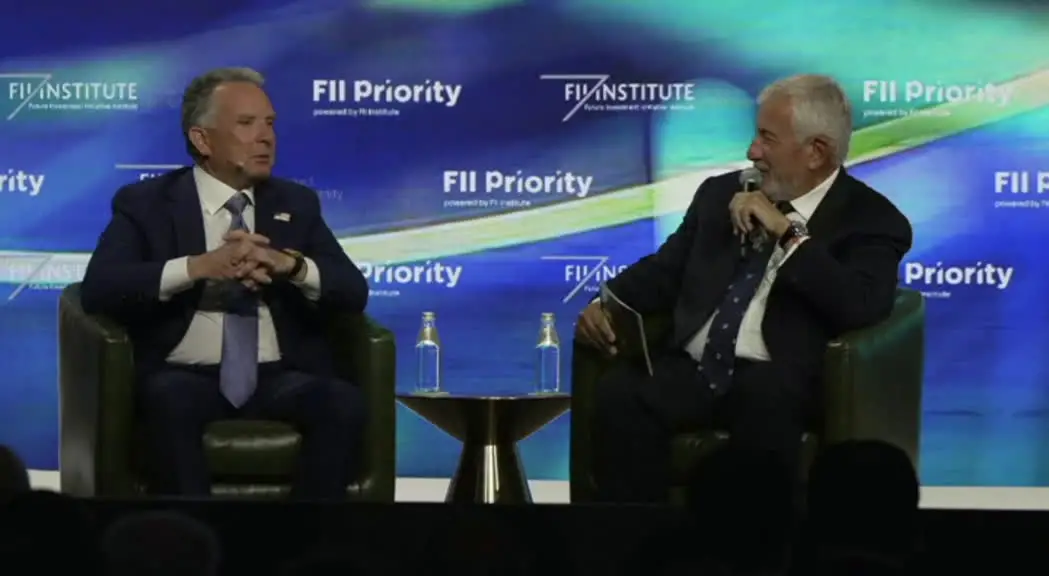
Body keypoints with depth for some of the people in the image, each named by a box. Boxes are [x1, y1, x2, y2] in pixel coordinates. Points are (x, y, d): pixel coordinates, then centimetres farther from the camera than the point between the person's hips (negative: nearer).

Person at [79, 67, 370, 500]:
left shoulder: (296, 203, 18)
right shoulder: (145, 203, 8)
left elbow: (353, 292, 6)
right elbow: (98, 288, -8)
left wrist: (288, 264, -15)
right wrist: (199, 266, -22)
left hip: (279, 379, 3)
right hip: (185, 378, -3)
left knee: (344, 402, -28)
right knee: (170, 400, -36)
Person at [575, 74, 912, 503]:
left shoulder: (870, 218, 3)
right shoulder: (723, 193, 19)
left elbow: (863, 307, -15)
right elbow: (665, 269, 21)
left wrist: (785, 231, -14)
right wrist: (605, 303, 1)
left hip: (775, 382, -4)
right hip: (692, 369, 4)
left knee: (763, 396, -39)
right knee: (618, 393, -28)